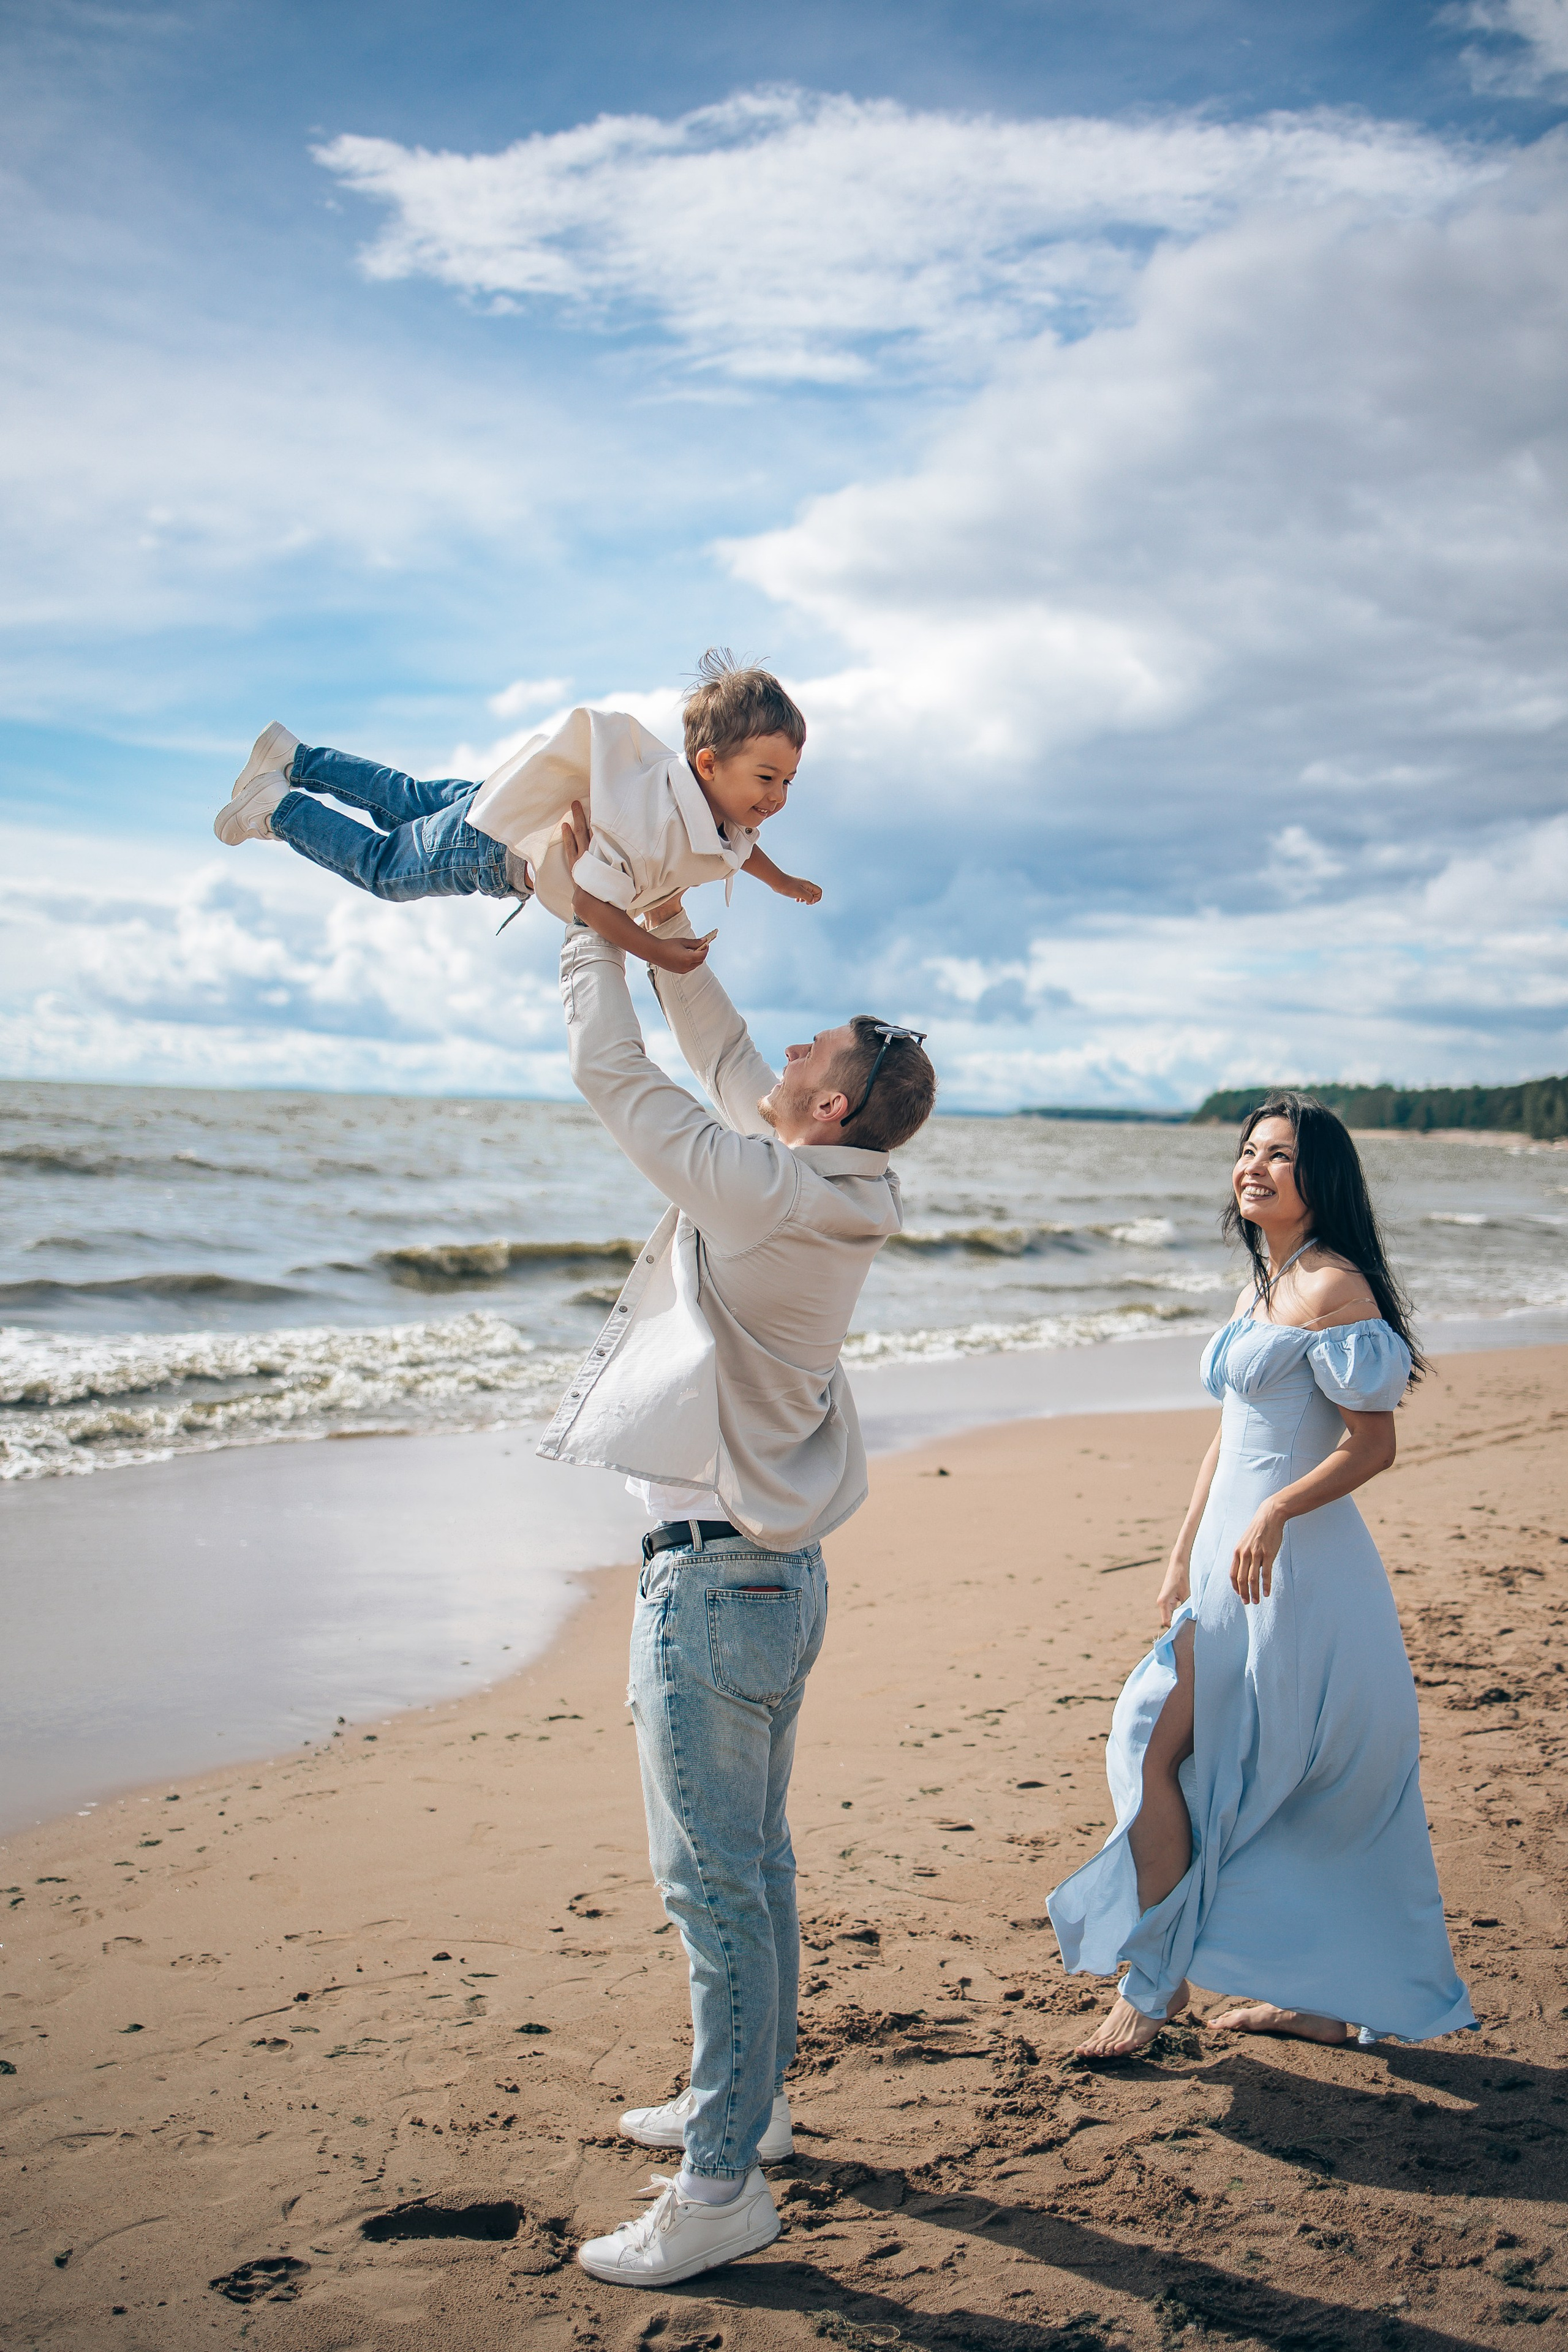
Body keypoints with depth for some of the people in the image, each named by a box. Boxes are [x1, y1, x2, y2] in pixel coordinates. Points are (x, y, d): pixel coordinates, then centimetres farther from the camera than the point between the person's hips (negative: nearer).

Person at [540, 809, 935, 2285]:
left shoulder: (764, 1190, -20)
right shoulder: (827, 1183, 5)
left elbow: (613, 1073, -17)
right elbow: (717, 1049, 17)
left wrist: (591, 913, -5)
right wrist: (660, 909, 14)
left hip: (716, 1580, -10)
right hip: (772, 1569, 10)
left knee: (714, 1884, -2)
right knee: (753, 1863, 20)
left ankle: (722, 2188, 6)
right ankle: (744, 2099, 34)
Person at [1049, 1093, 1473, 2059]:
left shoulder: (1332, 1286, -13)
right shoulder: (1260, 1290, 15)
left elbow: (1374, 1443, -17)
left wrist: (1274, 1515, -27)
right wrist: (1183, 1557, 18)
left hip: (1294, 1571, -9)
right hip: (1239, 1565, 9)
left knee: (1155, 1750, -7)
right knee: (1281, 1787, 14)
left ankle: (1155, 1978, 6)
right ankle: (1325, 1996, 24)